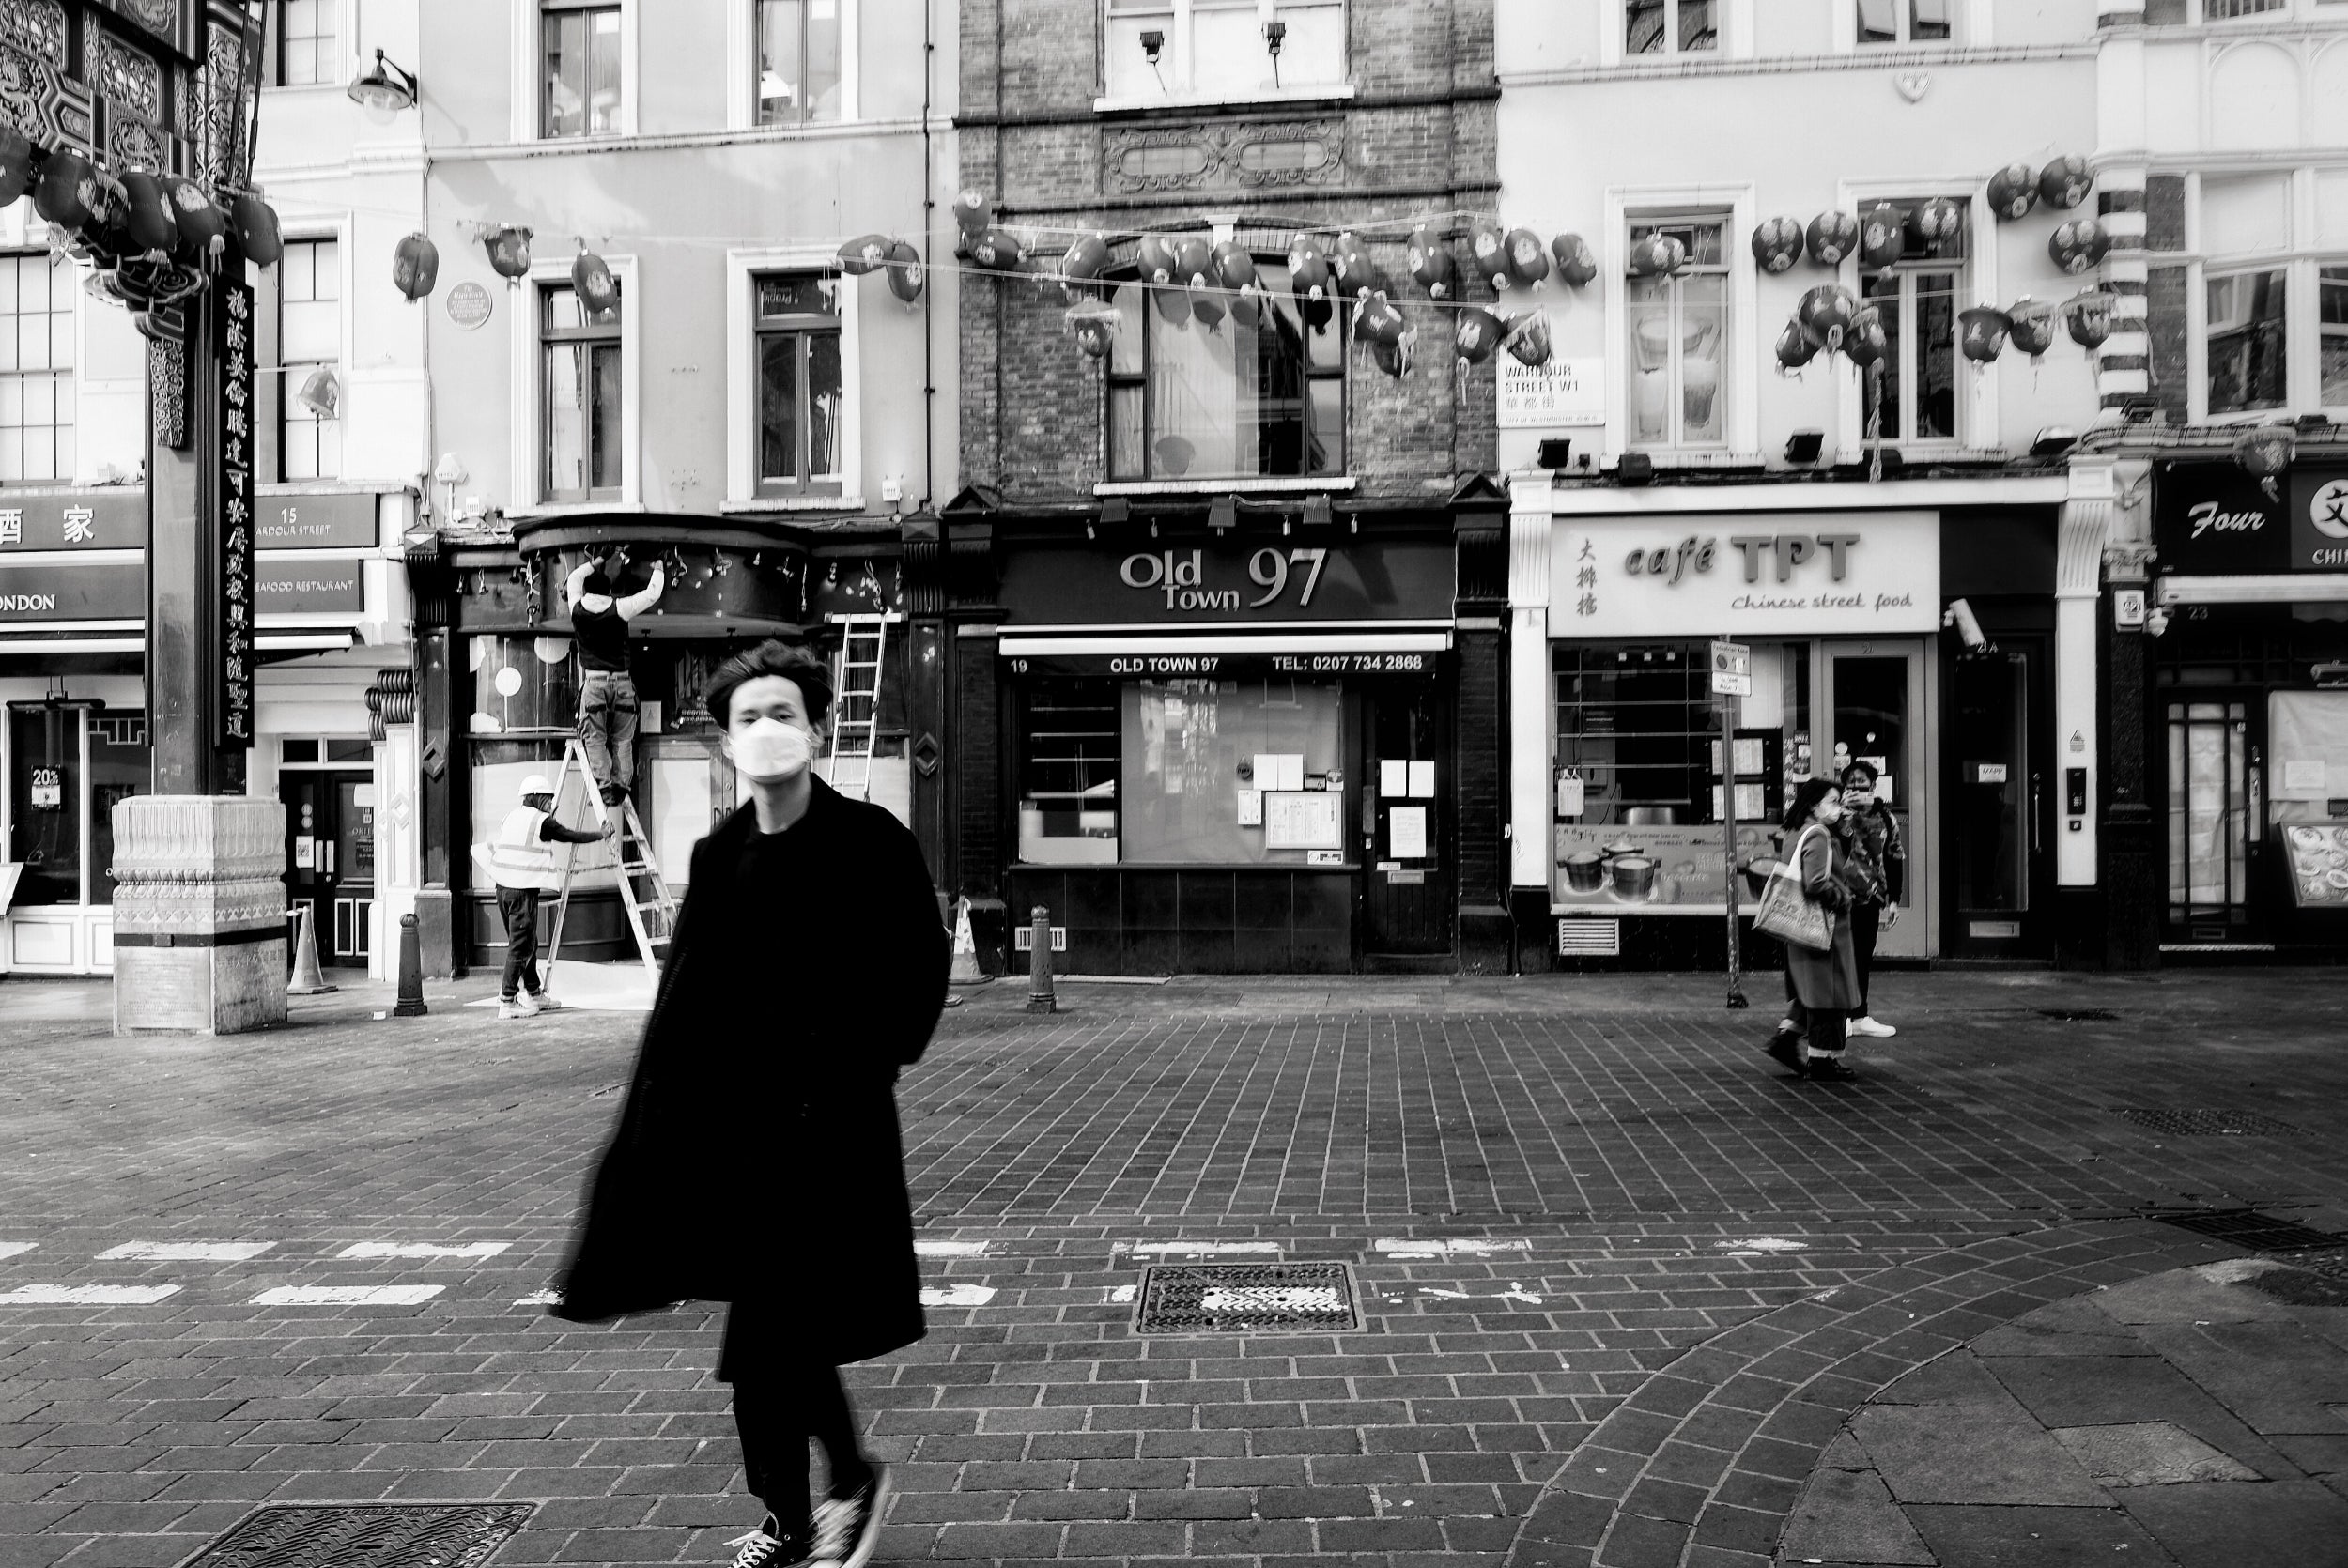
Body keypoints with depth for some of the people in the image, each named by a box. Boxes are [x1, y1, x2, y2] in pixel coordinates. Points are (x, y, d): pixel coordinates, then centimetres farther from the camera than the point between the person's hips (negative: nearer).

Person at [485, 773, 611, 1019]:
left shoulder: (510, 817, 14)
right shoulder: (541, 822, -8)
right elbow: (572, 837, 1)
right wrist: (602, 835, 14)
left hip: (503, 888, 8)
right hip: (524, 890, -8)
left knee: (527, 943, 17)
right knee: (520, 945, -4)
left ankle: (534, 995, 25)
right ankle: (507, 1002, -4)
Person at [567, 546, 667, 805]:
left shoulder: (578, 609, 3)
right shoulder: (618, 609, -3)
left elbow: (574, 578, 23)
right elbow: (651, 594, 5)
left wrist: (596, 562, 31)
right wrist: (658, 570, 21)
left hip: (593, 680, 0)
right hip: (622, 680, 0)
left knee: (594, 738, 0)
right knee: (622, 739, 6)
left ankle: (604, 787, -13)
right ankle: (621, 785, 0)